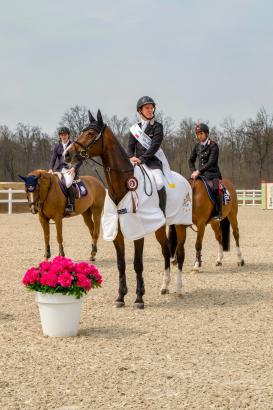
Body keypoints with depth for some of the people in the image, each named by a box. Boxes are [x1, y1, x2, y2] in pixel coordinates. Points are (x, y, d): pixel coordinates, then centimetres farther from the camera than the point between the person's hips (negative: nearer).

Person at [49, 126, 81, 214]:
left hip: (70, 169, -5)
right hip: (59, 169, 5)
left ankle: (71, 205, -29)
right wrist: (50, 169, -15)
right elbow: (53, 158, 3)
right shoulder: (57, 146, 15)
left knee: (68, 183, -35)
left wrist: (73, 168, -15)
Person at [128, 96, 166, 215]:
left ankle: (162, 213, -18)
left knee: (159, 183, -27)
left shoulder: (157, 127, 1)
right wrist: (131, 157, -13)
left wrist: (142, 159, -20)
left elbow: (154, 146, -10)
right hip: (137, 161, 5)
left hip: (152, 161, -5)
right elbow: (131, 145, 9)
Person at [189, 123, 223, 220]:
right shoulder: (197, 146, 10)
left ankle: (219, 212, -24)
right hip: (200, 173, 6)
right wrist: (194, 171, -1)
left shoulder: (213, 145, -9)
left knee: (216, 188, -32)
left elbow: (211, 162, -18)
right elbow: (191, 160, 17)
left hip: (212, 173, -6)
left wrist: (199, 171, -25)